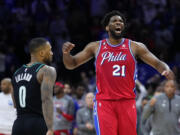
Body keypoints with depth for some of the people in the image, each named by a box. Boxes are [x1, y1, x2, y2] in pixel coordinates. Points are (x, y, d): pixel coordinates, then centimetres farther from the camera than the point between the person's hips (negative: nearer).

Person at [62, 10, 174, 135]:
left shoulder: (135, 47, 4)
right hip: (104, 102, -1)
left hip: (127, 102, 1)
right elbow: (71, 64, 11)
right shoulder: (96, 47, 7)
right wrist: (66, 53, -12)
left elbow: (157, 63, 1)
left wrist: (166, 69, -22)